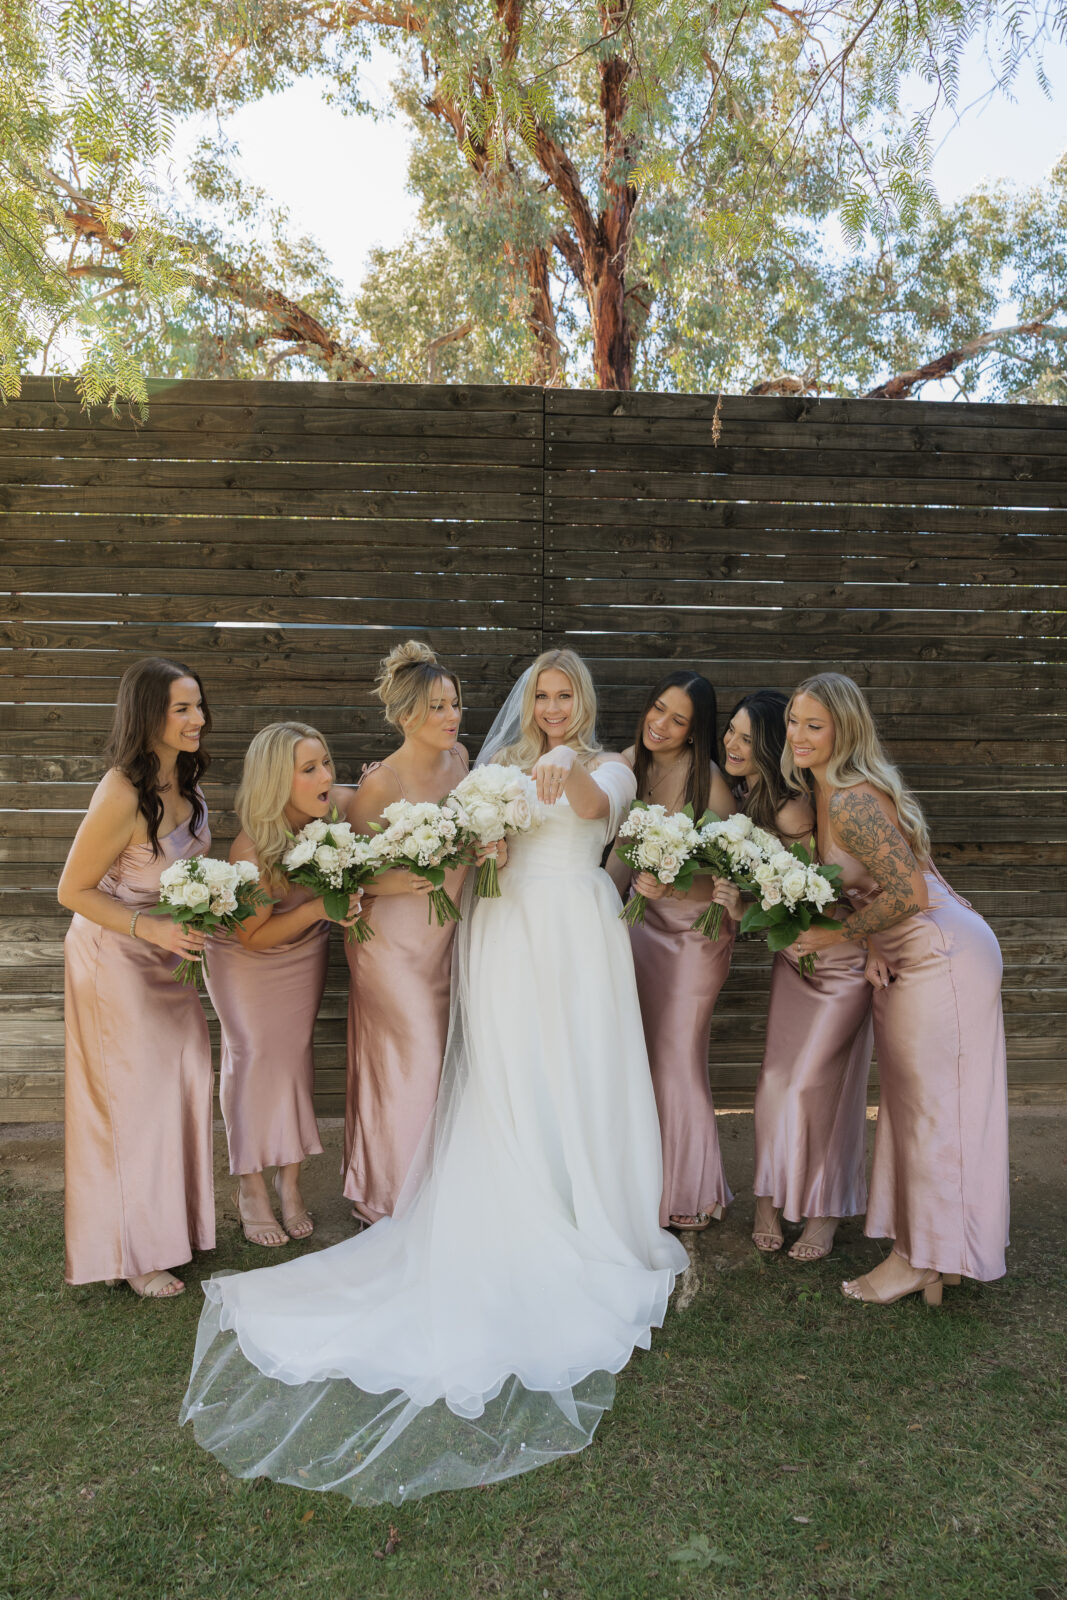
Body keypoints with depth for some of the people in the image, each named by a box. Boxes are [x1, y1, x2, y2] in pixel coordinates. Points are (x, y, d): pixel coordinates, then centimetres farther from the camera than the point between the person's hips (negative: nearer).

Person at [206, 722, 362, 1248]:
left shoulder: (341, 805, -27)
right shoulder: (251, 849, -36)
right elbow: (253, 935, -25)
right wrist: (317, 907, -39)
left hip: (305, 952, 4)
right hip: (244, 957, -3)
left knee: (295, 1052, 8)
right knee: (255, 1054, 1)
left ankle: (289, 1181, 21)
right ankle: (250, 1189, 17)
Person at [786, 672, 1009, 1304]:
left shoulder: (850, 803, -22)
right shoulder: (827, 792, 8)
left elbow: (909, 894, -27)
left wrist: (837, 936, -15)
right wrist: (872, 946, 1)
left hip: (943, 956, -10)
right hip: (911, 959, 10)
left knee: (932, 1108, 1)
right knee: (914, 1103, 16)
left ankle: (923, 1261, 15)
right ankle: (931, 1254, 29)